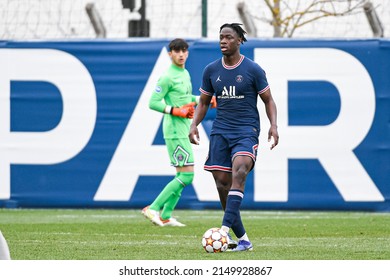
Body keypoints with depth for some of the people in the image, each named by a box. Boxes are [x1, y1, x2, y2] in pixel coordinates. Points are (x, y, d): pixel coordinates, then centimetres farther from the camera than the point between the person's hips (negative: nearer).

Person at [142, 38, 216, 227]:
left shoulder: (185, 74, 15)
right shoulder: (167, 77, -13)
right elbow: (153, 103, -16)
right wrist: (176, 111, -21)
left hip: (184, 131, 10)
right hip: (175, 132, -10)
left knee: (182, 176, 10)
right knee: (187, 175, -13)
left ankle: (166, 216, 14)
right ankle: (153, 208, -11)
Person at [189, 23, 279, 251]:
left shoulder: (253, 70, -1)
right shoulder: (211, 70, 9)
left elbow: (268, 100, 5)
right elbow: (204, 102, 17)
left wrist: (274, 125, -9)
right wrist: (194, 125, 1)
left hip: (247, 131, -4)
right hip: (220, 131, 4)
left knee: (239, 171, -28)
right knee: (222, 183, -3)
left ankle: (226, 228, -39)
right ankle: (242, 239, 7)